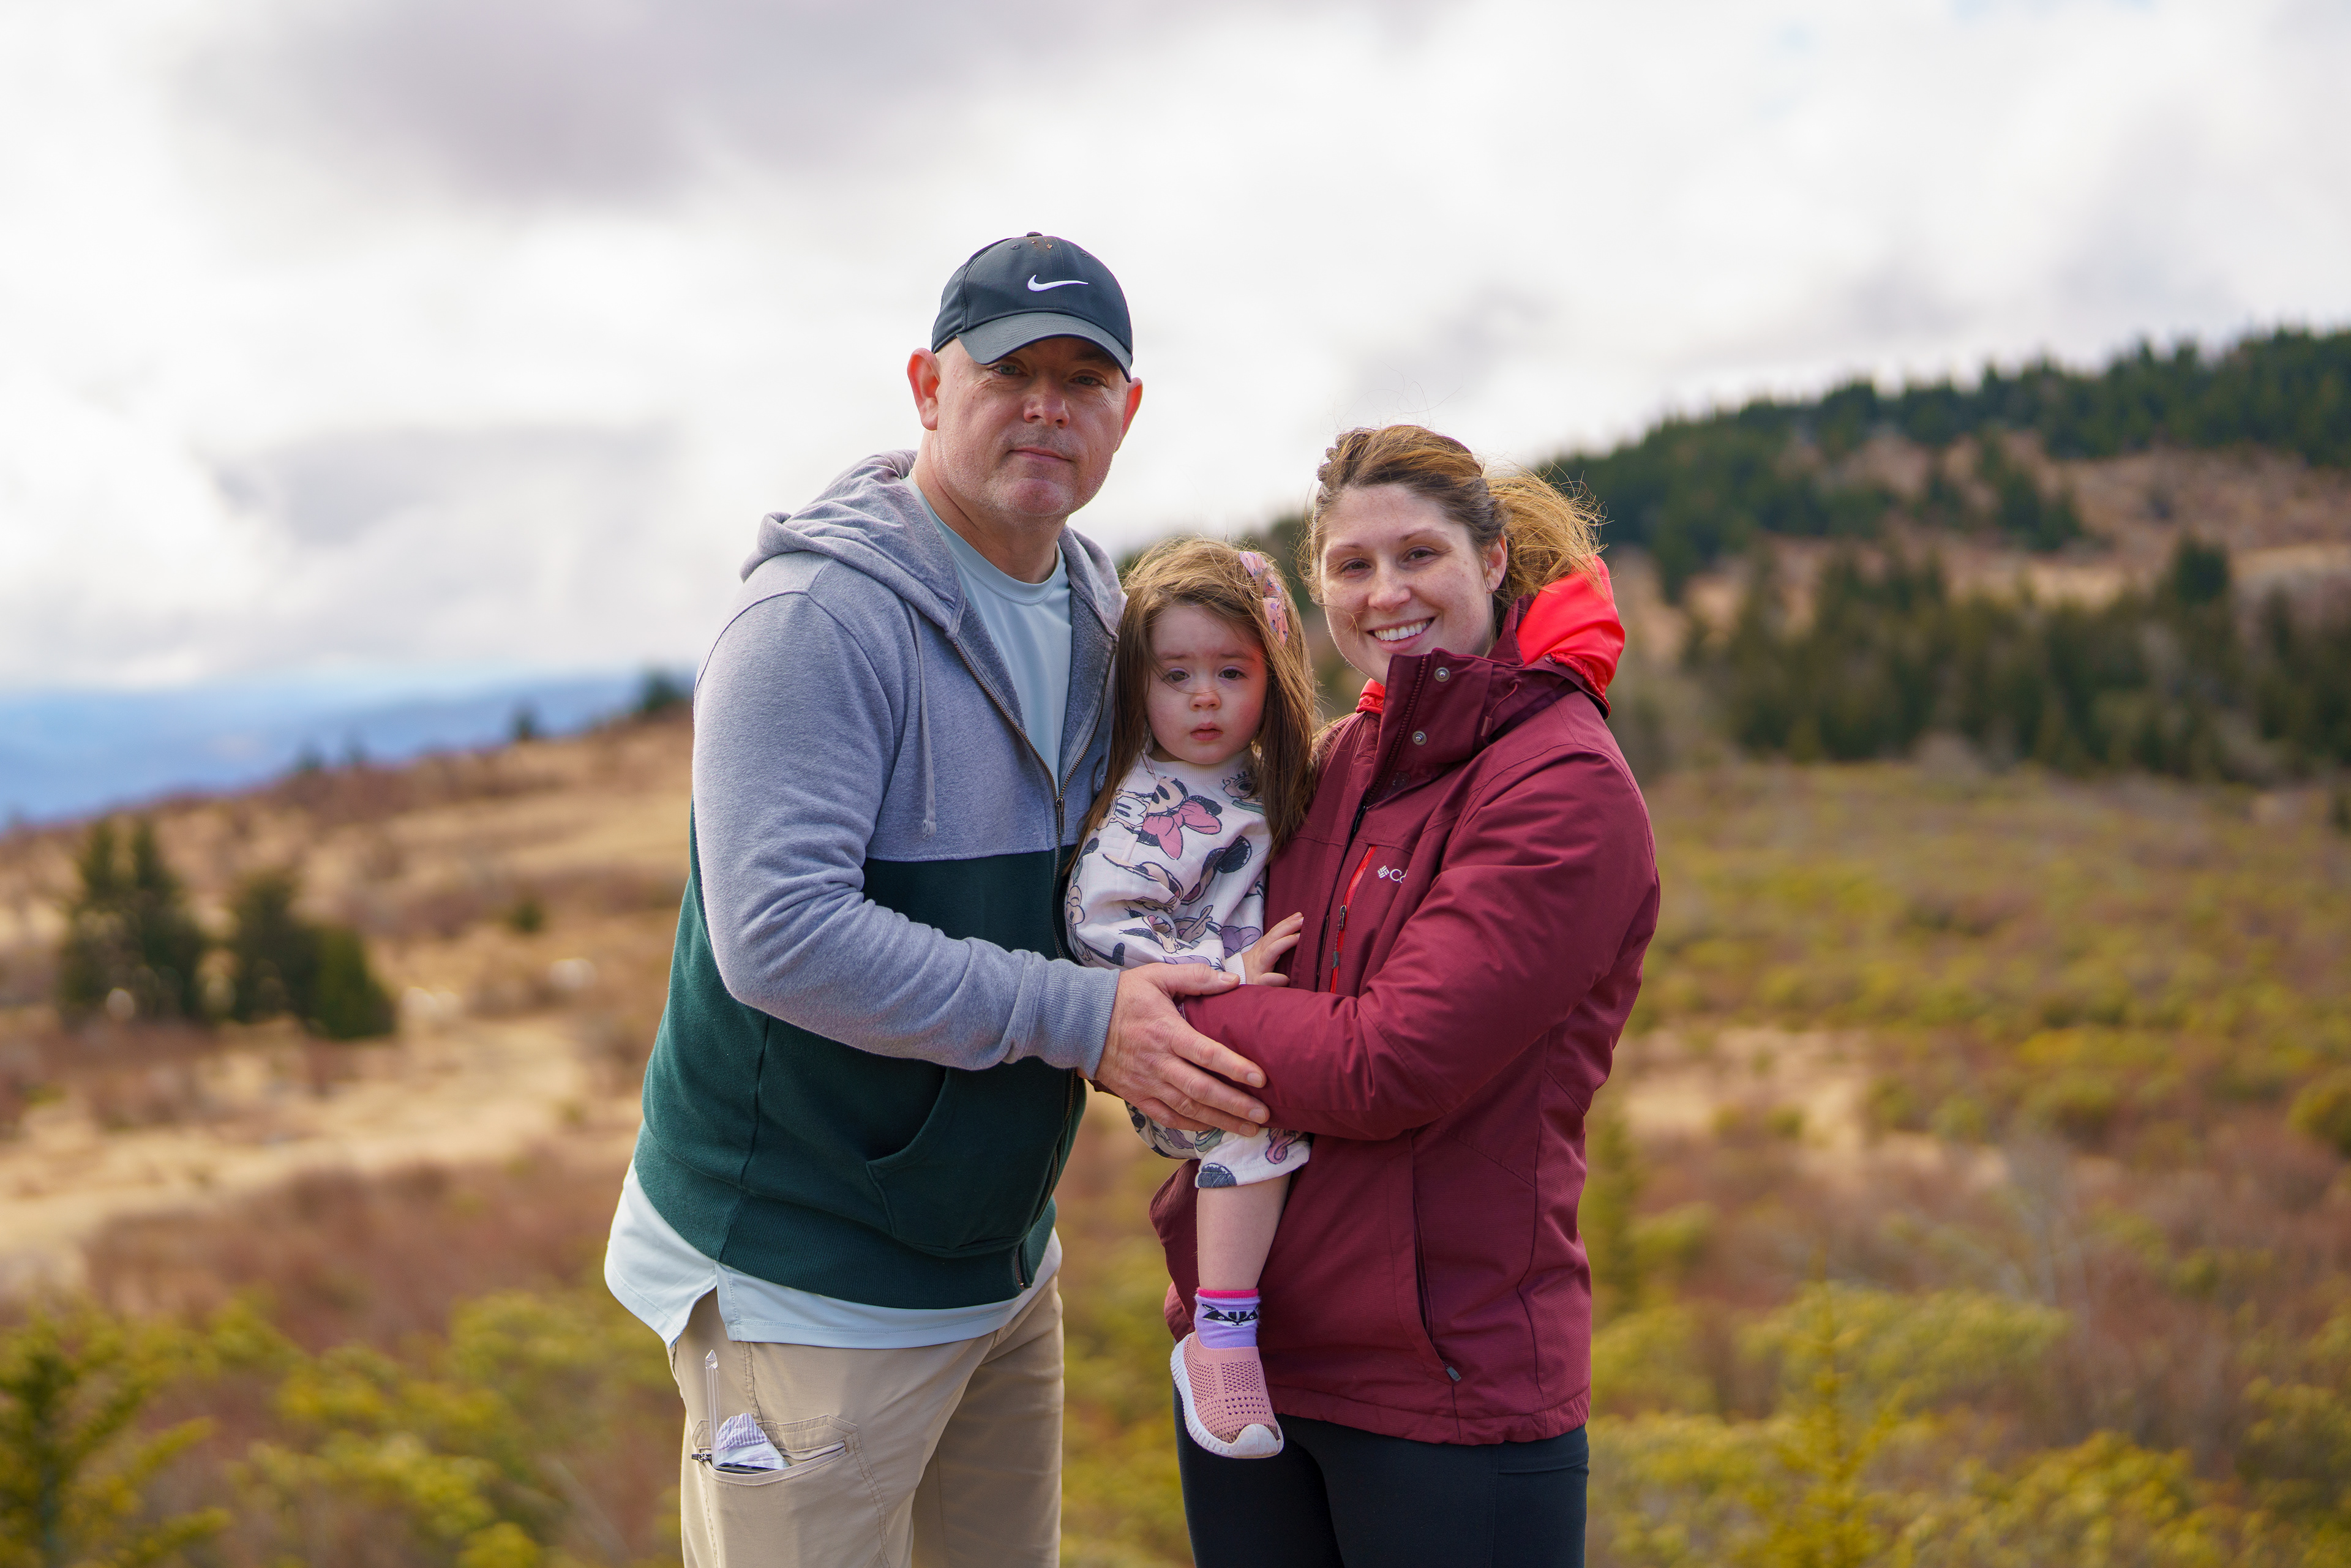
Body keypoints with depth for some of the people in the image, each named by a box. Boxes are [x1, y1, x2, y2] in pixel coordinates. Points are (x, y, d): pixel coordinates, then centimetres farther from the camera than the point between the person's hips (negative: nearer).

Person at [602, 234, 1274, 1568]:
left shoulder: (1096, 609, 7)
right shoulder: (821, 613, -19)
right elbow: (779, 937, -28)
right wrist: (1081, 1020, -26)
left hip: (1005, 1255, 8)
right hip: (811, 1282, -8)